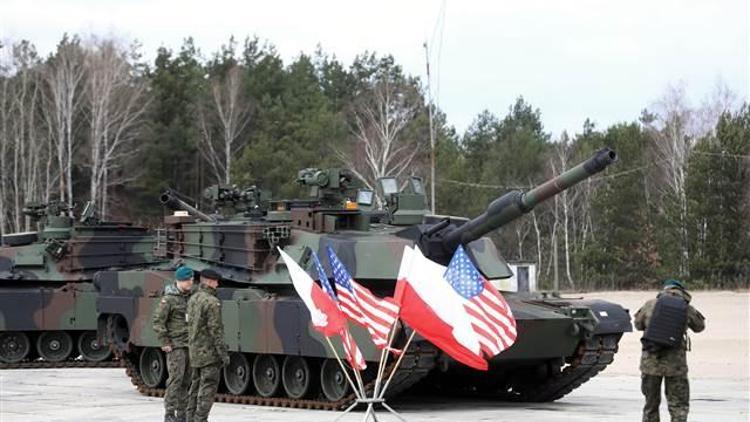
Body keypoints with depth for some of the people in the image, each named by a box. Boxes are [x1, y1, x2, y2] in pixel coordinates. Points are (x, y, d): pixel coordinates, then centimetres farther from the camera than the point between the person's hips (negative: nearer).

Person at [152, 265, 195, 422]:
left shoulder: (191, 297, 10)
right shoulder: (169, 298, -9)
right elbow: (157, 321, -11)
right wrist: (164, 343, -13)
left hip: (190, 345, 6)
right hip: (175, 345, -6)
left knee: (186, 381, 6)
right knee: (176, 378, -11)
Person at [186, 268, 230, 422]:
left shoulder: (193, 299, 11)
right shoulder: (212, 302, -16)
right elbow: (215, 331, -19)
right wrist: (224, 354, -16)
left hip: (195, 351, 9)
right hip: (209, 352, -9)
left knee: (196, 386, 14)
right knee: (208, 387, -6)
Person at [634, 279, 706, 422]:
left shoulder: (650, 305, -1)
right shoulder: (687, 309, -1)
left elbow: (638, 324, 14)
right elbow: (699, 326, 16)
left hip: (650, 361, 1)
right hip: (675, 362, -1)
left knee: (651, 404, 15)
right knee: (679, 405, 5)